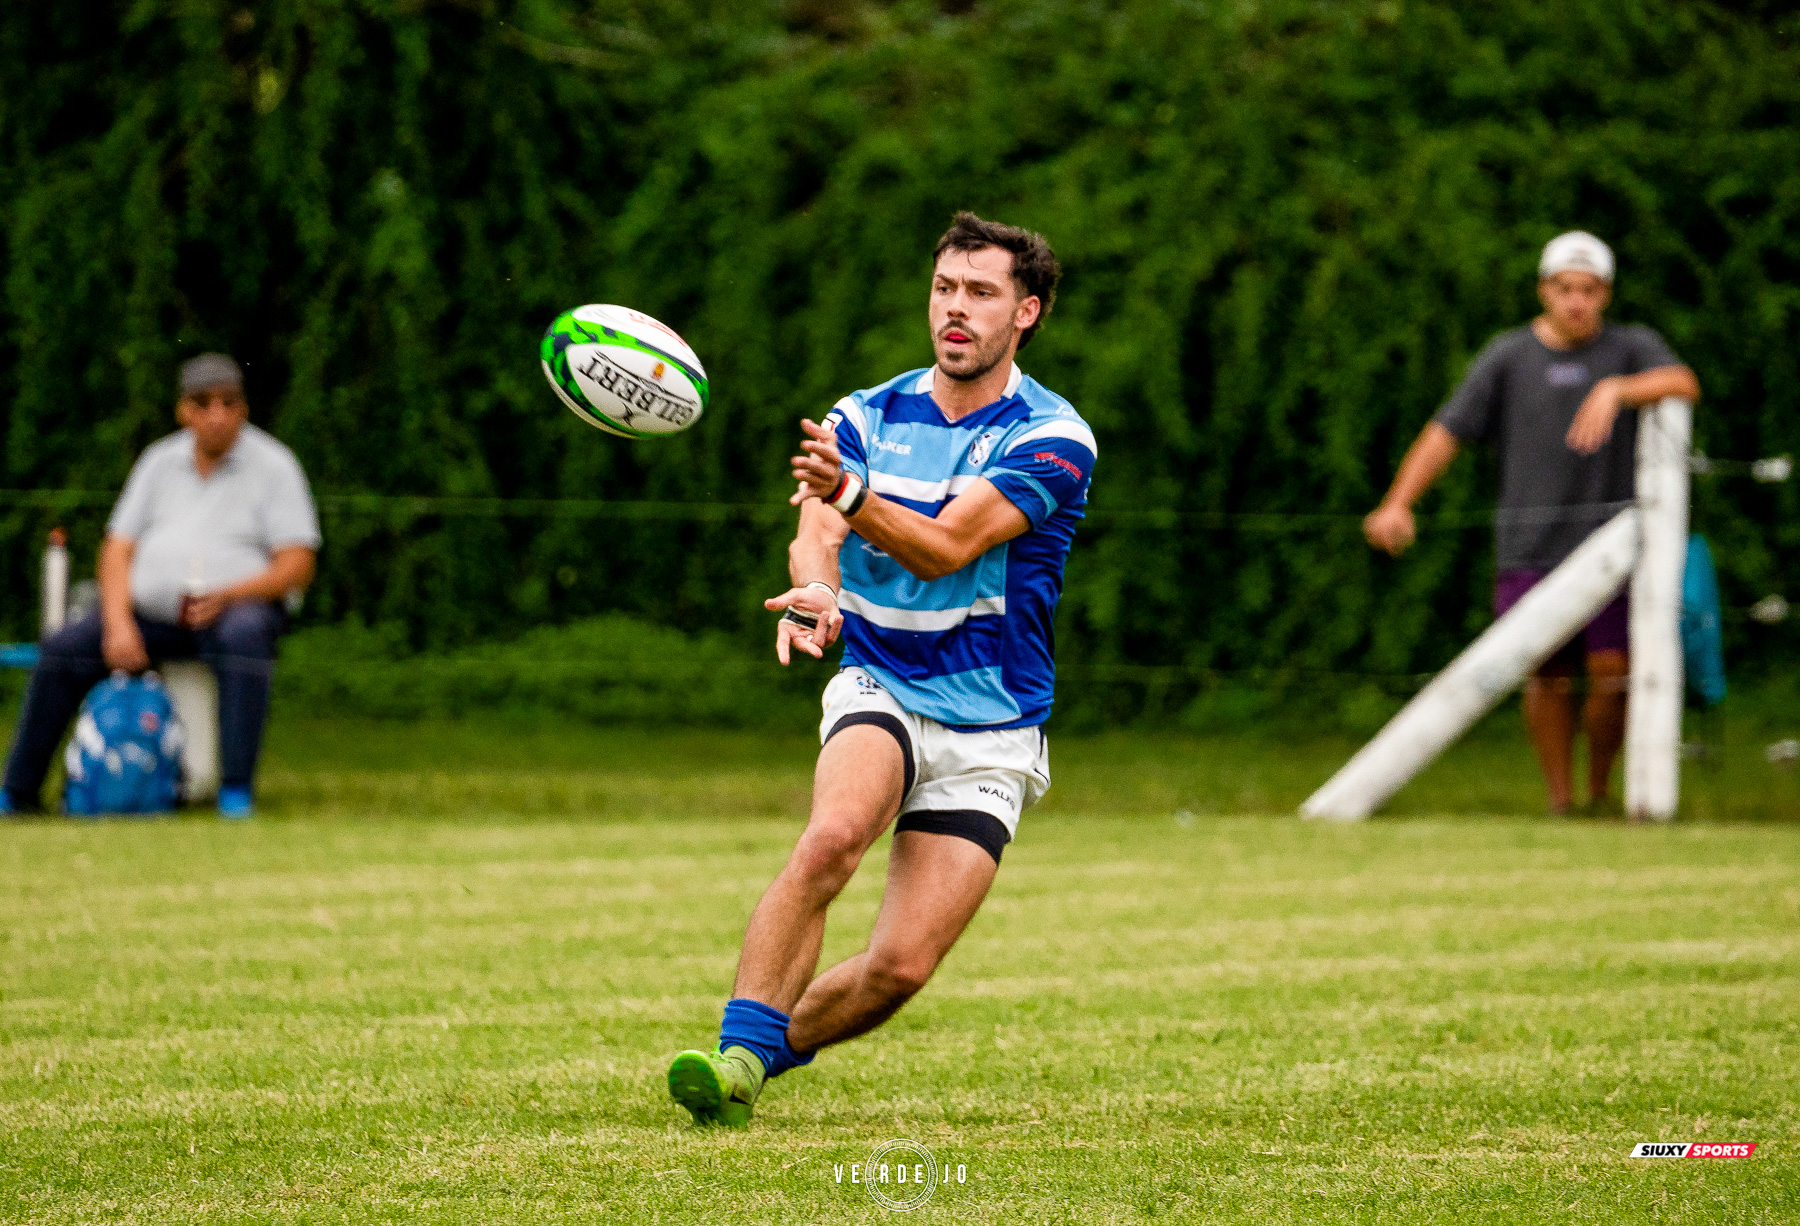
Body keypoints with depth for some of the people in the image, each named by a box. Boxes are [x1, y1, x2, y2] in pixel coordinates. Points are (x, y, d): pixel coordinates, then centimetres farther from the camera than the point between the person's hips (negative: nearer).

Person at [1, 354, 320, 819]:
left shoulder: (272, 466, 3)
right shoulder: (160, 462, 14)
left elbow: (297, 567, -5)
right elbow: (117, 549, 9)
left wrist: (228, 595, -21)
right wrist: (119, 624, -9)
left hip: (237, 606, -4)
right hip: (150, 612, 4)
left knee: (245, 635, -39)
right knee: (62, 651, -18)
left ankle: (236, 795, -40)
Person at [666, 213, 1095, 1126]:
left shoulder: (1051, 437, -9)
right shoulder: (869, 417, 3)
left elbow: (947, 548, -22)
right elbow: (816, 535, -13)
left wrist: (850, 495, -41)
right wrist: (811, 591, -38)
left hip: (990, 733, -1)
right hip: (880, 691, 1)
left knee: (901, 968, -10)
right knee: (834, 834, -33)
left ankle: (768, 1048, 16)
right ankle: (738, 1054, -31)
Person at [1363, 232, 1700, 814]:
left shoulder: (1631, 348, 6)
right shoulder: (1508, 357, 7)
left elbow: (1683, 383, -14)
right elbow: (1446, 433, 2)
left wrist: (1616, 390, -31)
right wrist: (1398, 504, -11)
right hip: (1530, 545, 0)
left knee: (1612, 670, -9)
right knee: (1548, 675, -4)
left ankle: (1599, 792, 10)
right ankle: (1559, 801, 5)